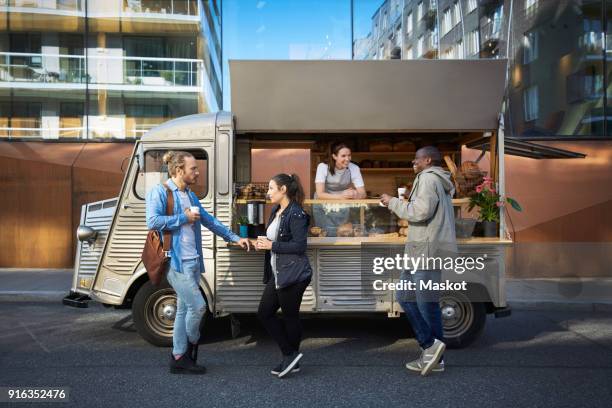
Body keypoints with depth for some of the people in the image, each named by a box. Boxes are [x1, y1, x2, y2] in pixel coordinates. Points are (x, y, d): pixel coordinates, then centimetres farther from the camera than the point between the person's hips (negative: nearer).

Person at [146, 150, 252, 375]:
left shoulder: (191, 196, 16)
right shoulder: (160, 192, -8)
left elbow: (210, 221, 20)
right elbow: (153, 221, -20)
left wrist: (235, 238, 16)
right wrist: (183, 217, -13)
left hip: (193, 262, 8)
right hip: (176, 262, -8)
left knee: (184, 309, 12)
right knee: (198, 306, -8)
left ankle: (179, 358, 22)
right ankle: (191, 346, 18)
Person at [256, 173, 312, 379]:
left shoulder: (296, 214, -16)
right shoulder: (276, 211, 12)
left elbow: (299, 246, -21)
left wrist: (271, 245, -17)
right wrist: (263, 243, 2)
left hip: (293, 276, -10)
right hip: (277, 275, 10)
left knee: (290, 316, 3)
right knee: (264, 313, 9)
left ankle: (292, 356, 23)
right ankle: (290, 355, 20)